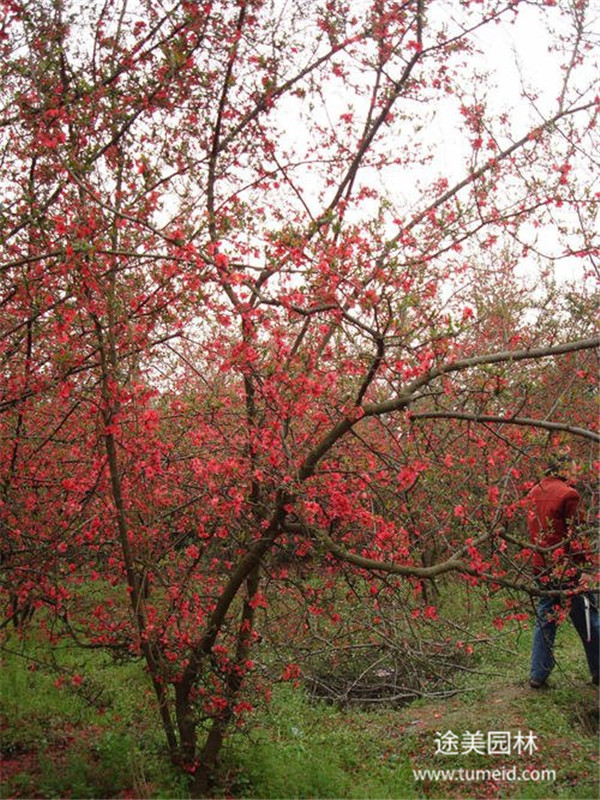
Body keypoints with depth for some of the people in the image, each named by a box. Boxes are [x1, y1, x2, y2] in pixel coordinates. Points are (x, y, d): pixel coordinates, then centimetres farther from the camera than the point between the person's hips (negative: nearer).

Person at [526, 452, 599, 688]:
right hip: (567, 568, -7)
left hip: (542, 568, 7)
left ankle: (538, 674, 13)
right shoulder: (568, 493, -12)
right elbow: (572, 536, -13)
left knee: (545, 618, 13)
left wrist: (541, 557, 15)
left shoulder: (534, 493, 10)